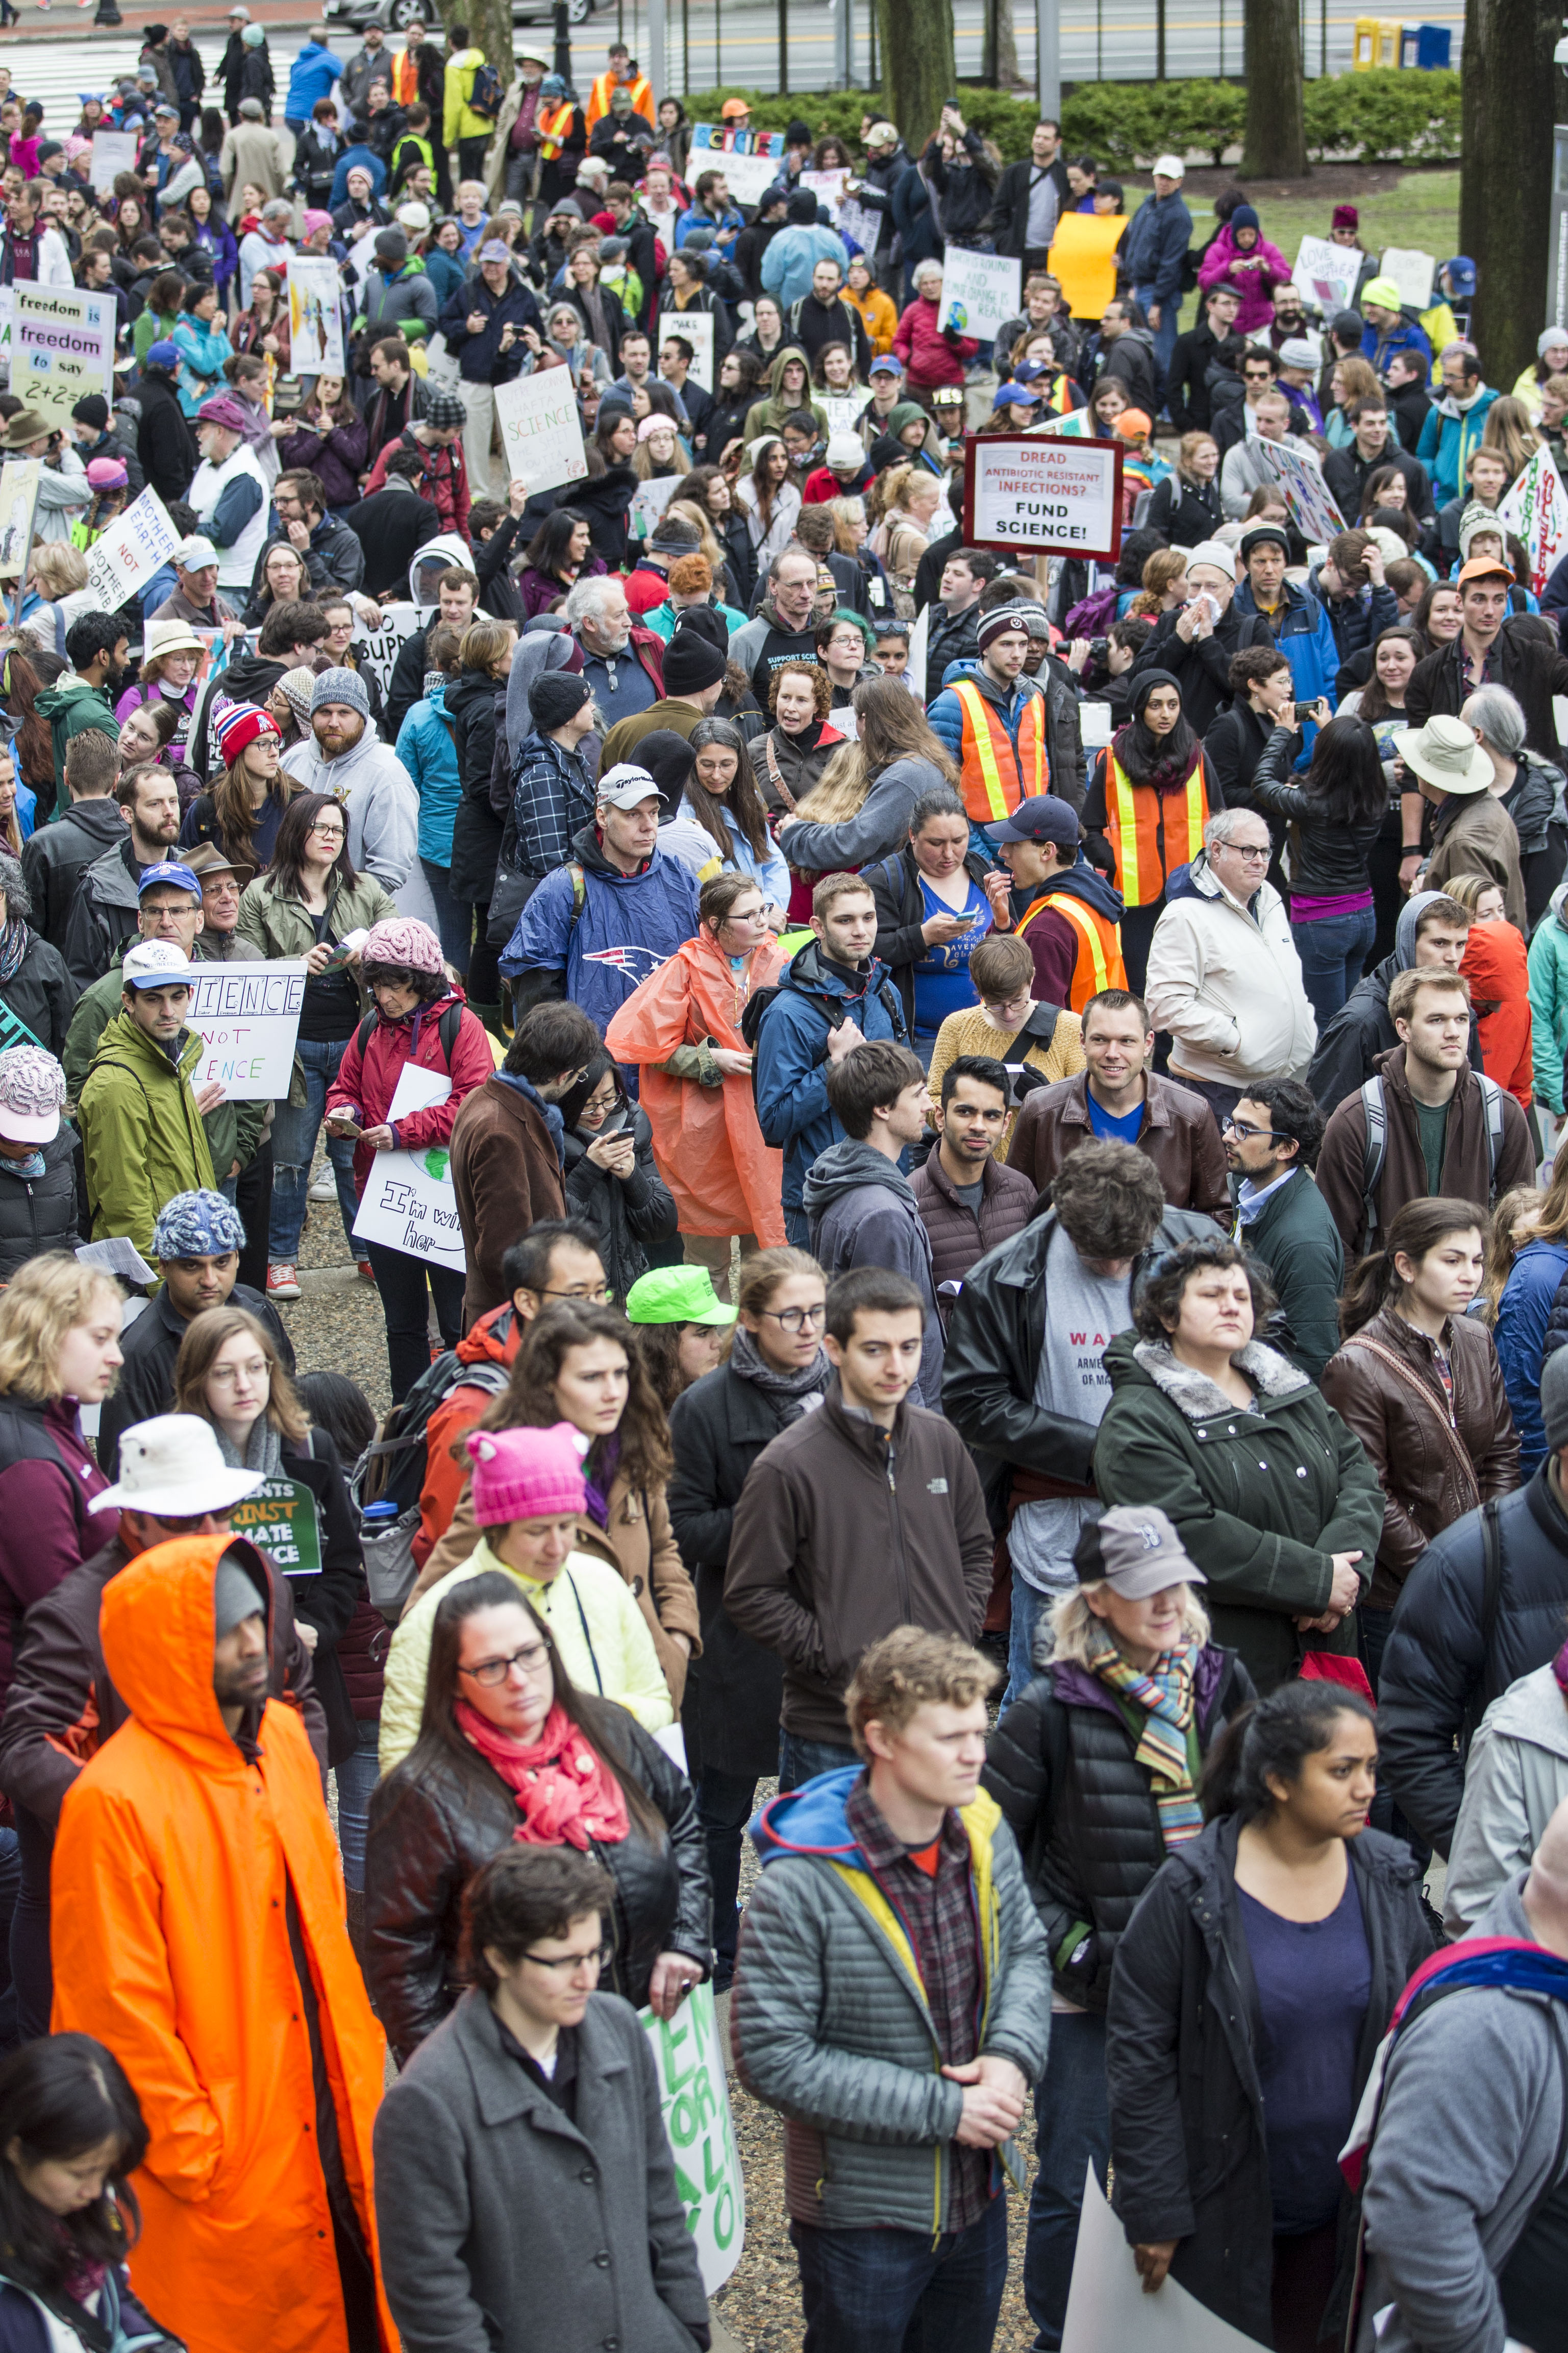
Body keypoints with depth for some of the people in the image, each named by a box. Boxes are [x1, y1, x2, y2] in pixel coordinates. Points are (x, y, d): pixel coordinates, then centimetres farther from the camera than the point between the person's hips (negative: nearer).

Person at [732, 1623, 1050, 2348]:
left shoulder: (983, 1838, -6)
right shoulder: (802, 1887, -25)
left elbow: (1025, 1953, 11)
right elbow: (772, 2056, -23)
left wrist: (1012, 2056, -11)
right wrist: (939, 2109, -23)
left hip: (976, 2195, 6)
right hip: (861, 2215, -6)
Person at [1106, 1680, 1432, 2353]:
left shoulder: (1388, 1881, 0)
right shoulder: (1192, 1893, -14)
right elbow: (1140, 2055, -10)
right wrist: (1154, 2212, -11)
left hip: (1344, 2214, 3)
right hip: (1224, 2217, -3)